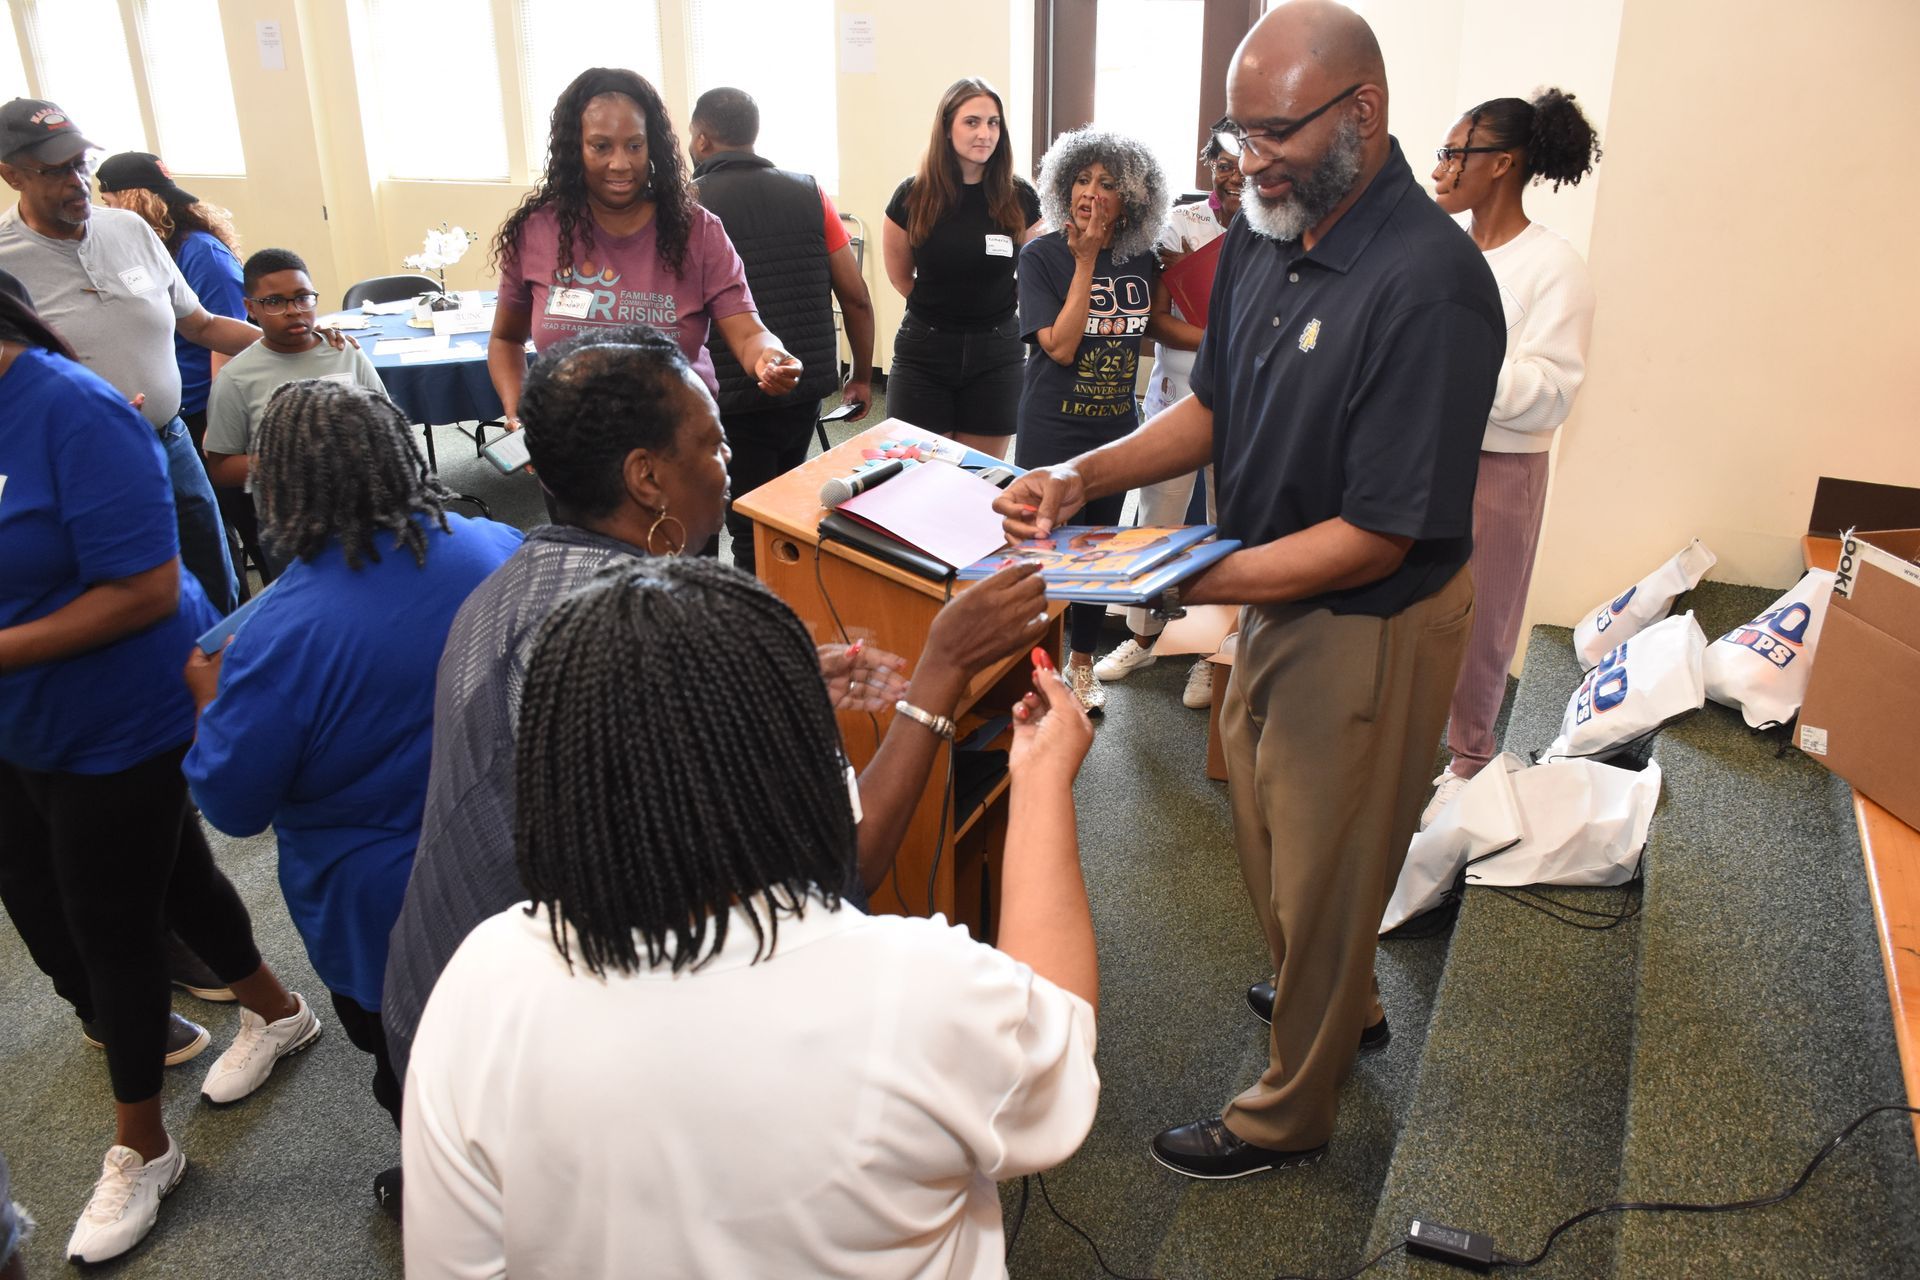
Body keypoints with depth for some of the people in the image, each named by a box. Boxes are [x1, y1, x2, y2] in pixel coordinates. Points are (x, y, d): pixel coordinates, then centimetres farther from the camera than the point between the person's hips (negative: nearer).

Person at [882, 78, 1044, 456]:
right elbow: (900, 275, 9)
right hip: (923, 352, 0)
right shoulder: (913, 196, -5)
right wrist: (939, 308, 8)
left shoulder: (1020, 198, -4)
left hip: (996, 353, 0)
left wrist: (992, 307, 5)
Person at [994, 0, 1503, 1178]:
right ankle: (1345, 1003, 55)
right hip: (1277, 595, 8)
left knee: (1321, 867, 11)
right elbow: (1214, 407, 8)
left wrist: (1182, 583, -30)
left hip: (1369, 625, -8)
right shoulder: (1264, 235, -2)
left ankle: (1291, 1113, 37)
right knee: (1266, 825, 26)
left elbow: (1377, 537, -27)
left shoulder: (1430, 286, -28)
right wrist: (1084, 478, -8)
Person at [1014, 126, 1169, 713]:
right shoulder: (1043, 255, -11)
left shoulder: (1142, 260, 0)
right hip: (1052, 429, -4)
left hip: (1116, 428, 4)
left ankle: (1082, 663, 32)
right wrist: (1086, 263, -21)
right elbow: (1059, 345, -20)